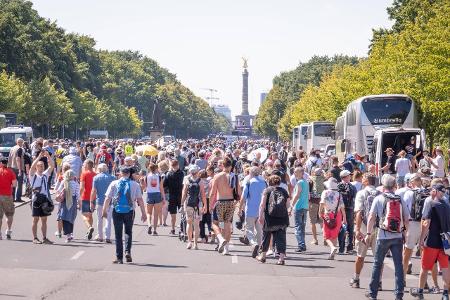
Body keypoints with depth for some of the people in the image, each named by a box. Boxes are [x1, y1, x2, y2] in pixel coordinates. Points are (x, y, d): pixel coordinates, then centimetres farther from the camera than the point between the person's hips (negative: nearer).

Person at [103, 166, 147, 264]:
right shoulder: (135, 184, 1)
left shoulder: (114, 184, 2)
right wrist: (143, 213, 4)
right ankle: (128, 251, -2)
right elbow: (140, 200, -1)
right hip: (129, 211, 0)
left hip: (117, 211, 0)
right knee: (128, 232, 18)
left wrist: (104, 211, 10)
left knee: (118, 234, 6)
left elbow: (107, 199, 0)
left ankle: (119, 257, 5)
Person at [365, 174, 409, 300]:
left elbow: (371, 217, -8)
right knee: (398, 265, 5)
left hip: (384, 237, -2)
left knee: (377, 264, 9)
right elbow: (407, 219, 4)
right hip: (398, 237, 2)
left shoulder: (379, 199, -4)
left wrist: (368, 234, -2)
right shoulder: (400, 200, 4)